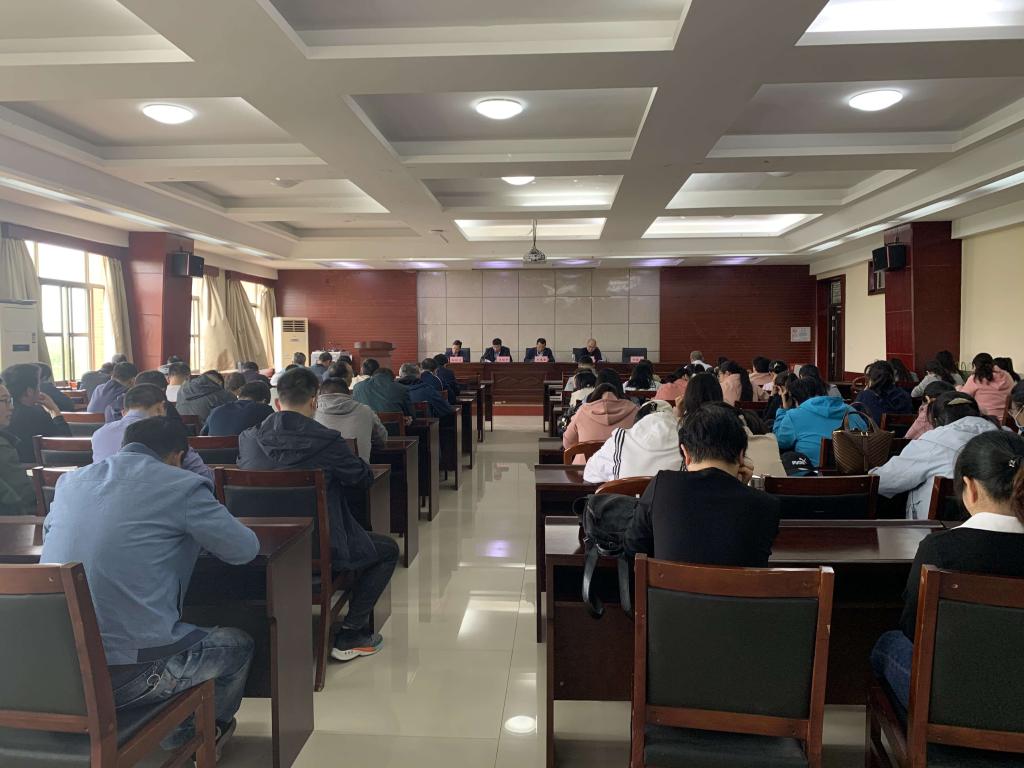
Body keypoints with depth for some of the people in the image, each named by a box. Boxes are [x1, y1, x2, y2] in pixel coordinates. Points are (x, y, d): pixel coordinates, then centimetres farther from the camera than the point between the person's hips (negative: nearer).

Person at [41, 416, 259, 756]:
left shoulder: (71, 481, 11)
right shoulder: (181, 485, -7)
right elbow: (245, 549, -1)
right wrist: (193, 526, 20)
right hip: (122, 673, -7)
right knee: (238, 645, 20)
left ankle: (179, 735, 47)